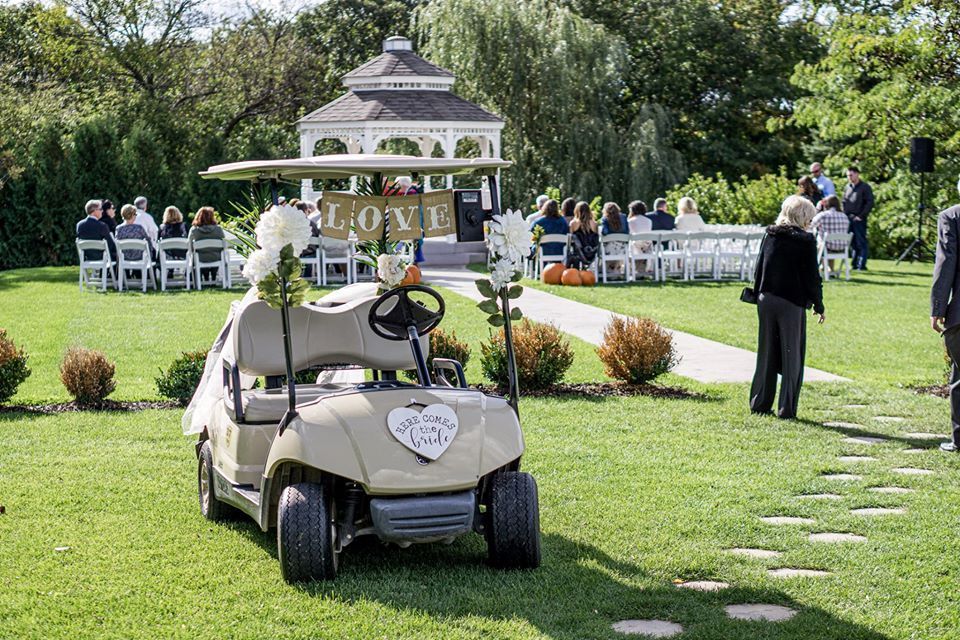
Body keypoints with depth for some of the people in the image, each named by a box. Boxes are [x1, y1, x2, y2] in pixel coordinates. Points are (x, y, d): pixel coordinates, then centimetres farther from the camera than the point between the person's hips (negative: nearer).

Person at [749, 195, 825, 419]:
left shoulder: (770, 235, 6)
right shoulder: (805, 240, -8)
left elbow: (759, 269, 10)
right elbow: (812, 276, -7)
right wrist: (818, 304, 4)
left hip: (766, 300, 5)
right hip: (792, 302, -5)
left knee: (766, 354, 14)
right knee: (792, 357, 3)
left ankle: (760, 404, 18)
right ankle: (787, 408, 2)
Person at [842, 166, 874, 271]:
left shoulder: (865, 187, -3)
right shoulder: (848, 187, 15)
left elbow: (870, 203, -8)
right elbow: (844, 202, 22)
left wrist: (861, 216, -13)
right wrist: (844, 214, 7)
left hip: (859, 219, -6)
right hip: (848, 219, 6)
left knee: (861, 243, -4)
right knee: (853, 243, 8)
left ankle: (862, 265, -3)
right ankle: (855, 264, 14)